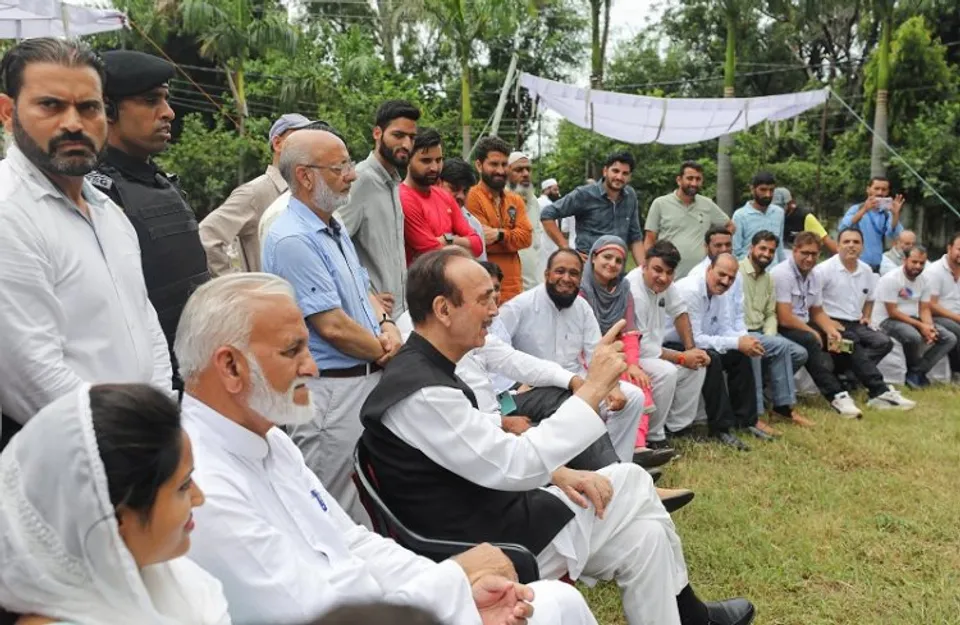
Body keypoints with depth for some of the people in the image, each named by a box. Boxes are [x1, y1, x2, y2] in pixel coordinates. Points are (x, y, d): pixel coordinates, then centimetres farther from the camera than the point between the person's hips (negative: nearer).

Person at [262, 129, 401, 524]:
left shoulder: (335, 228, 13)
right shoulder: (292, 240, -19)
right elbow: (333, 326, -22)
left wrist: (386, 326, -1)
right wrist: (387, 354, -6)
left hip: (368, 379, 10)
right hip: (331, 390, -9)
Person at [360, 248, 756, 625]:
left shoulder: (426, 370, 4)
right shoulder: (421, 393, -27)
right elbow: (514, 466, -26)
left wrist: (557, 472, -1)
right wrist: (594, 387, -23)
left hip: (492, 511, 9)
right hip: (484, 544, -9)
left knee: (631, 480, 9)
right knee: (643, 539, -1)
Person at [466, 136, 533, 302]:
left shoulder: (516, 200, 14)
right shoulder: (471, 198, -8)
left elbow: (526, 236, 1)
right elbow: (480, 242, -15)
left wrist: (500, 235, -16)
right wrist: (511, 236, -4)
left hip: (513, 287, 6)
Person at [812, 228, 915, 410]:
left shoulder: (866, 271, 14)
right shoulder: (825, 269, -8)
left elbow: (869, 299, 30)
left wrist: (866, 317, 11)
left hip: (856, 325, 7)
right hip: (832, 324, -7)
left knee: (883, 342, -18)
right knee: (852, 345, -33)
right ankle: (881, 392, -31)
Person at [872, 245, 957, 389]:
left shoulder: (924, 280, 3)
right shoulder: (890, 279, -18)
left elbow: (924, 309, 4)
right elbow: (892, 312, -20)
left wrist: (929, 326, -17)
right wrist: (920, 325, -22)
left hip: (913, 319, 8)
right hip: (888, 320, -8)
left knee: (950, 338, -6)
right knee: (914, 337, -37)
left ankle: (916, 372, -10)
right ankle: (914, 371, -7)